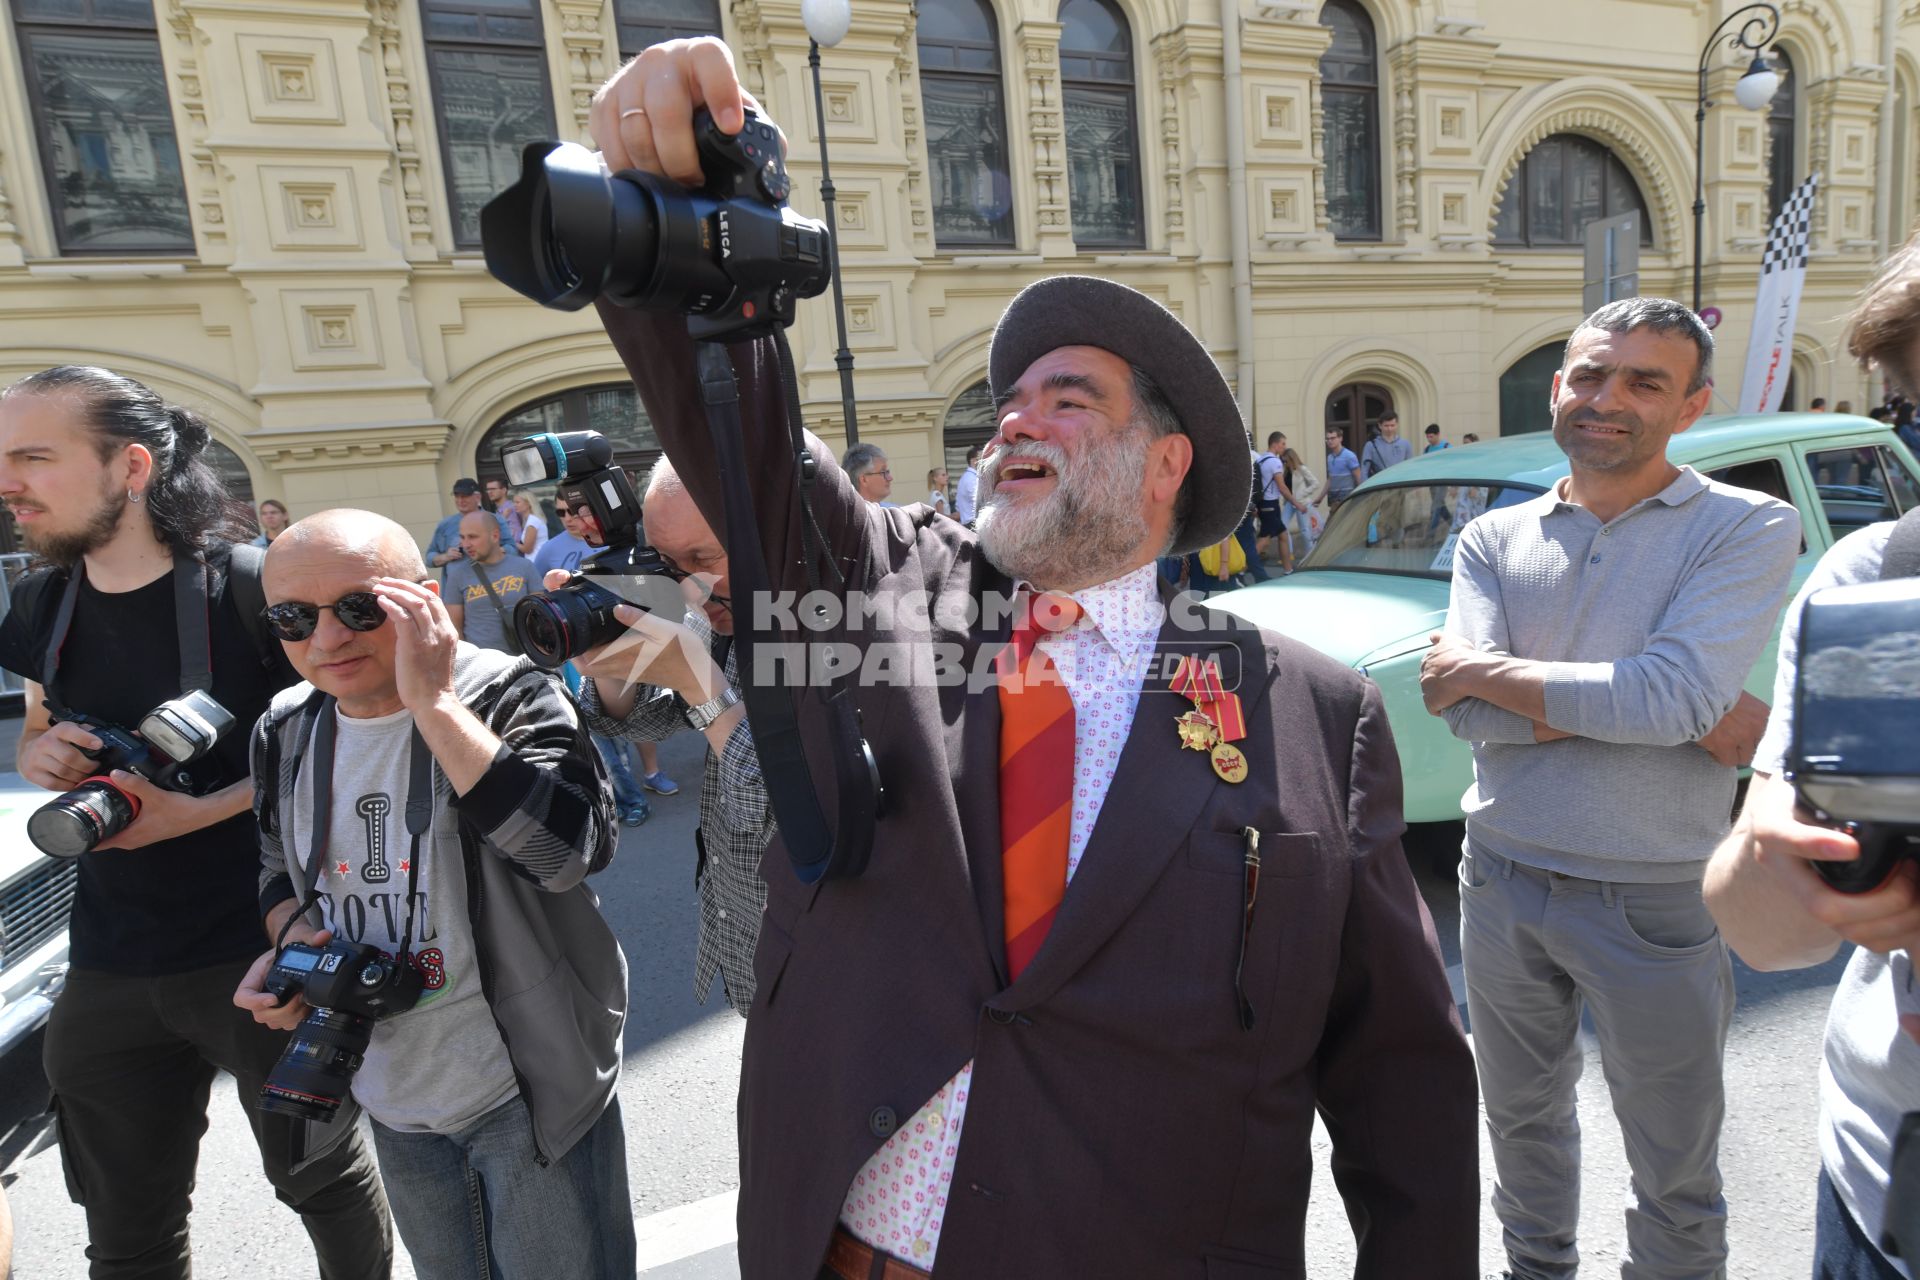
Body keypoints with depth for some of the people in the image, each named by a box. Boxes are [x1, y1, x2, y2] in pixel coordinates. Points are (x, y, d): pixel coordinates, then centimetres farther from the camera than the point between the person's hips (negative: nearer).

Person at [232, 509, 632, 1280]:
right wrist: (291, 934, -6)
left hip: (530, 1091, -6)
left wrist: (433, 702, -34)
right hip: (391, 1096, 6)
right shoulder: (285, 732, -1)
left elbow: (570, 849, -36)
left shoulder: (510, 696, -19)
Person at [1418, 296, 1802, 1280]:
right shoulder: (1494, 539, 1)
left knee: (1676, 1176, 15)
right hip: (1501, 879, 4)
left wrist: (1486, 669, -15)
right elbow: (1470, 714, -13)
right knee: (1522, 1117, 24)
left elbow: (1673, 694, -24)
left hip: (1654, 903, -3)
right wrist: (1685, 711, -17)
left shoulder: (1747, 527, -7)